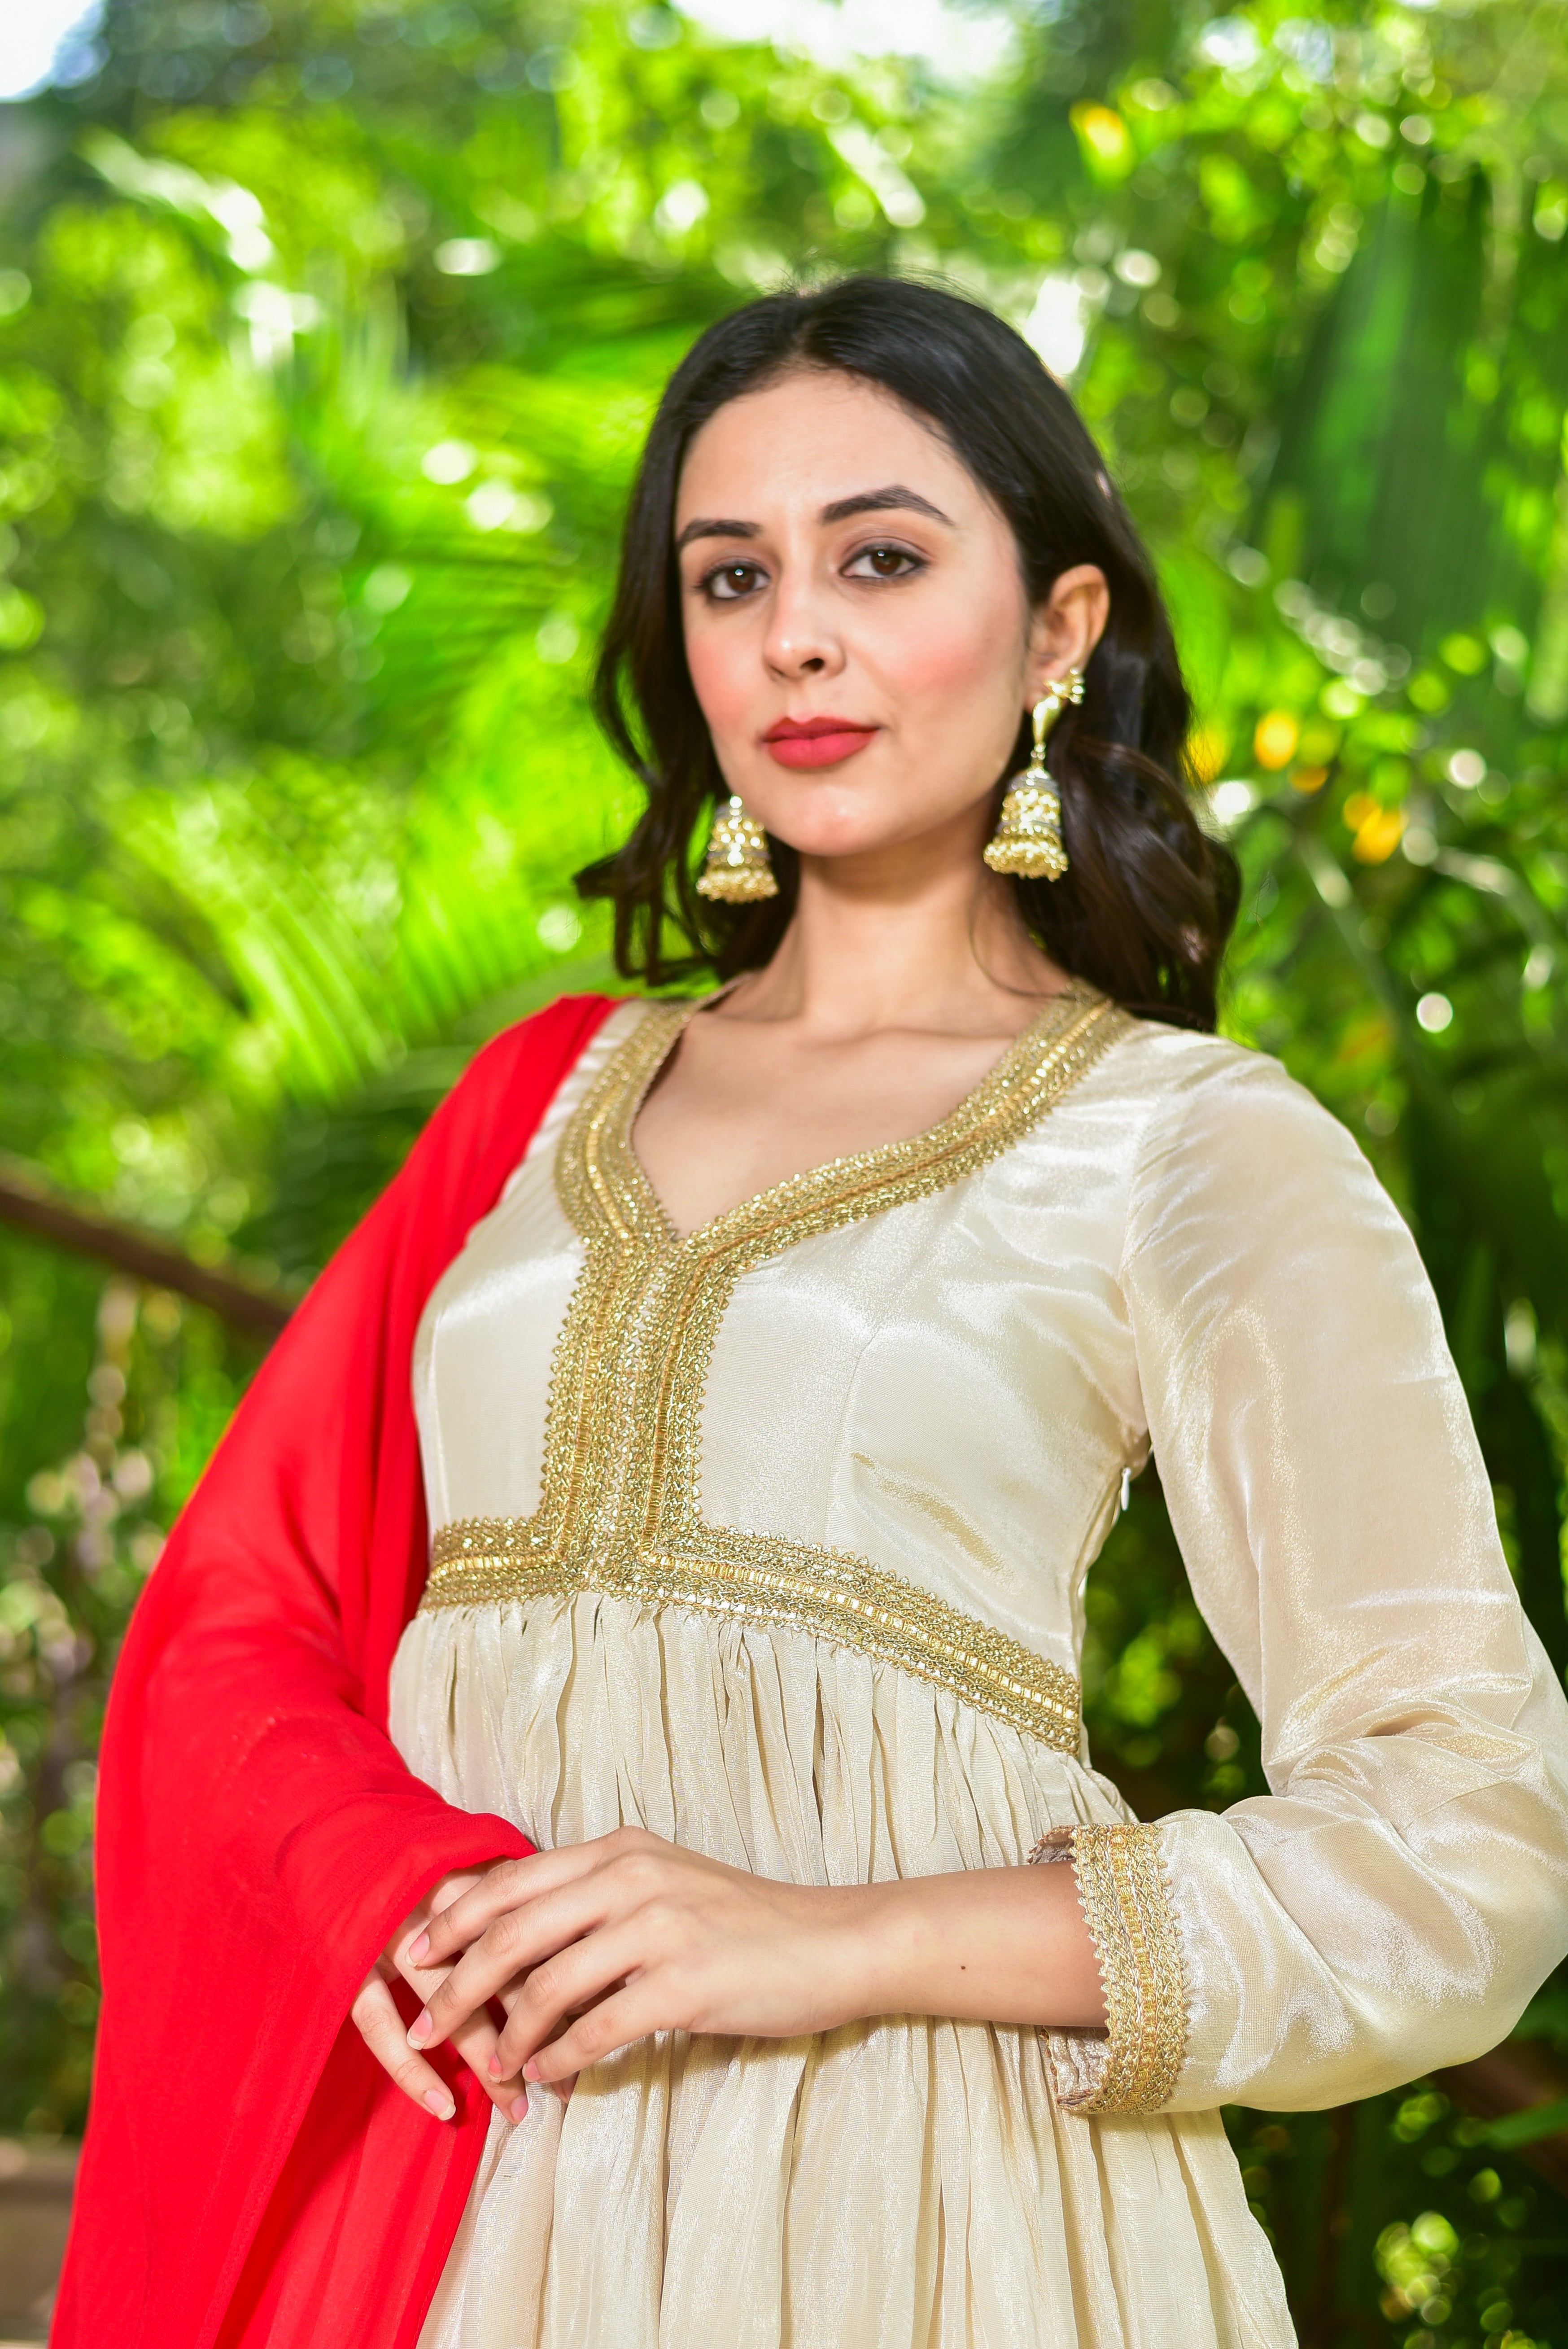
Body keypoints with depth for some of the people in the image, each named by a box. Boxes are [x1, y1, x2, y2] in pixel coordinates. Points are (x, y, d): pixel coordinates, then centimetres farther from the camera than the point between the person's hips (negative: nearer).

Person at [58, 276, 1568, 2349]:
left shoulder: (1198, 1148, 0)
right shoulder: (554, 1092, 14)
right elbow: (236, 1616, 9)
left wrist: (845, 1941, -18)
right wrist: (389, 1885, -13)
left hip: (901, 2181, -3)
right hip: (439, 2162, 4)